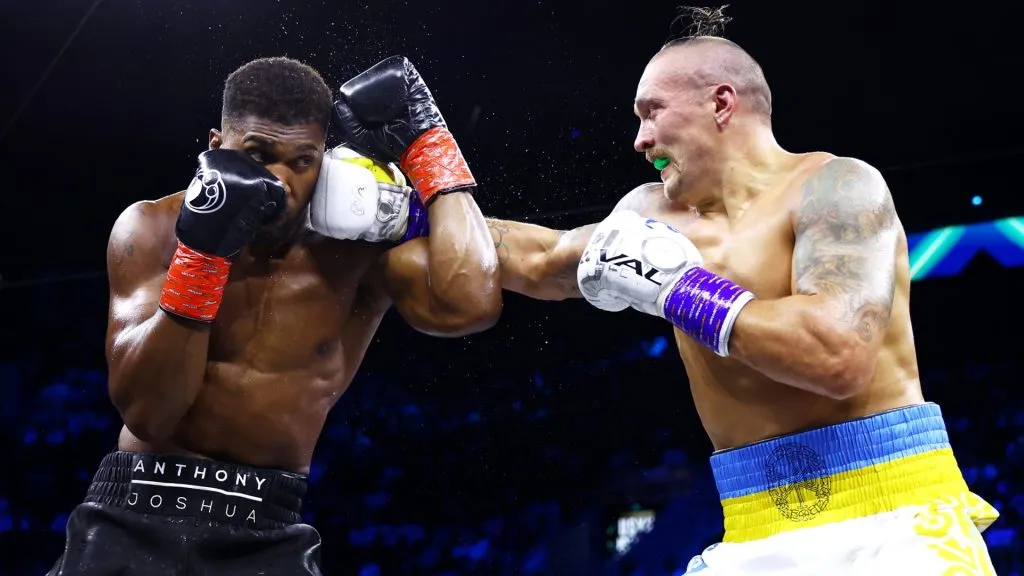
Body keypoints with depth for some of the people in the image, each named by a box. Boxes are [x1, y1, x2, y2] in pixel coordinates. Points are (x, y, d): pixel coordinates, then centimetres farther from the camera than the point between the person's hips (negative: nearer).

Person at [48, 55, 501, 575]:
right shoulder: (153, 230, -4)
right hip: (134, 517, 0)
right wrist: (203, 250, -23)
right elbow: (146, 411, -13)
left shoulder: (358, 250, -6)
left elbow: (471, 304, -25)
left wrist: (424, 136, -15)